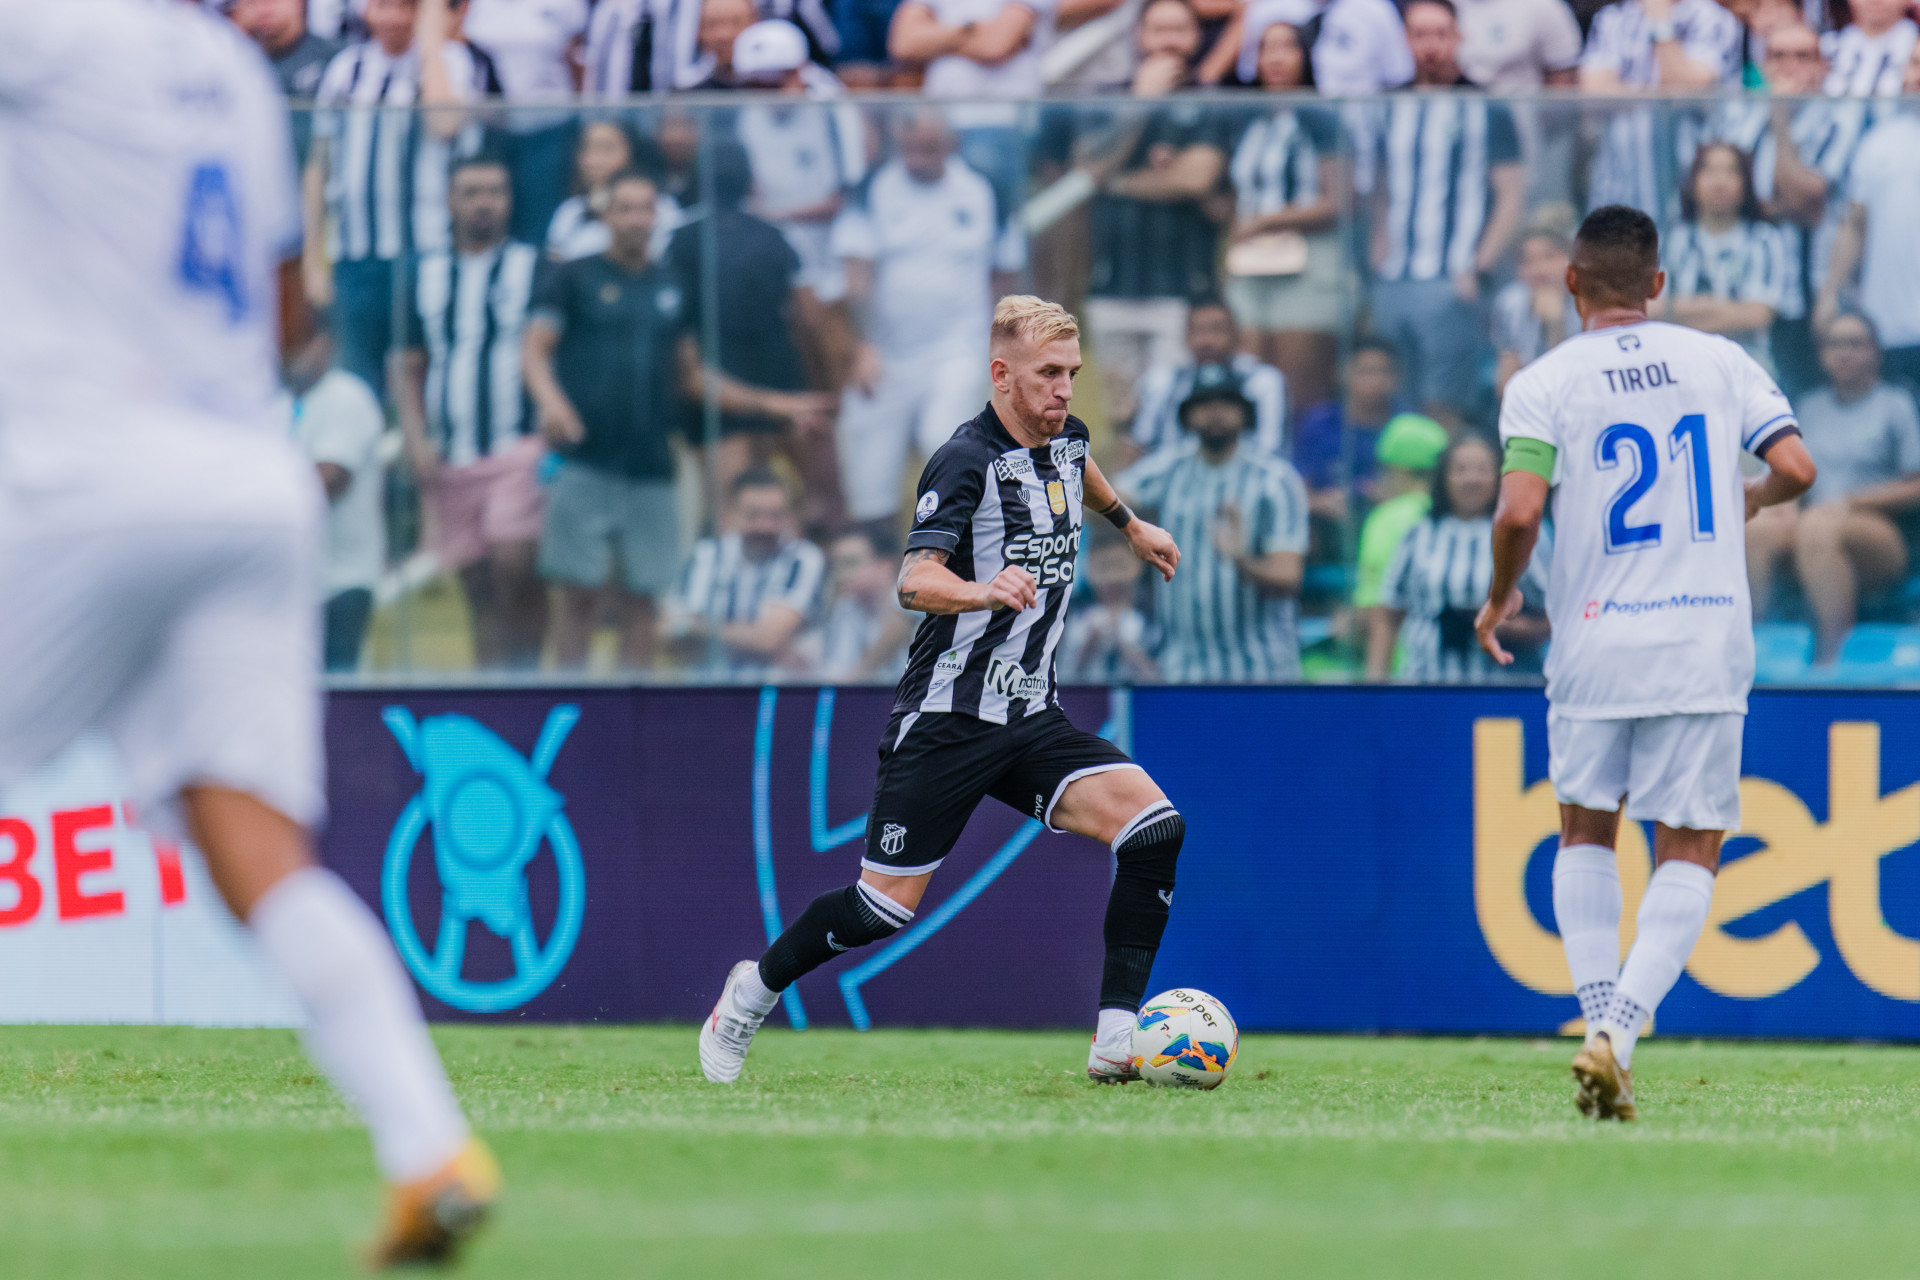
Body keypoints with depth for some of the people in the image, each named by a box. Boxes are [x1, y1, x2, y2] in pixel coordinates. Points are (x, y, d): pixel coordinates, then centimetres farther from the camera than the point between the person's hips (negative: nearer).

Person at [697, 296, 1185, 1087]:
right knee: (886, 909, -2)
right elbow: (915, 581, -30)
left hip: (1032, 720, 6)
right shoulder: (967, 462, -17)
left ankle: (1118, 1036, -15)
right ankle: (754, 991, 25)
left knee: (1154, 828, -16)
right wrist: (983, 590, -49)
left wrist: (1131, 526, 47)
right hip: (947, 719, -6)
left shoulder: (1065, 439, 7)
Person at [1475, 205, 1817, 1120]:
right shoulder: (1720, 361, 4)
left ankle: (1600, 1020, 4)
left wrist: (1498, 598, 5)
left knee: (1586, 835, 20)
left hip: (1594, 644, 0)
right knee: (1689, 852, 7)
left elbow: (1519, 513, -14)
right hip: (1707, 646, 0)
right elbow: (1795, 468, -3)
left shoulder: (1542, 384, -2)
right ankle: (1620, 1031, -13)